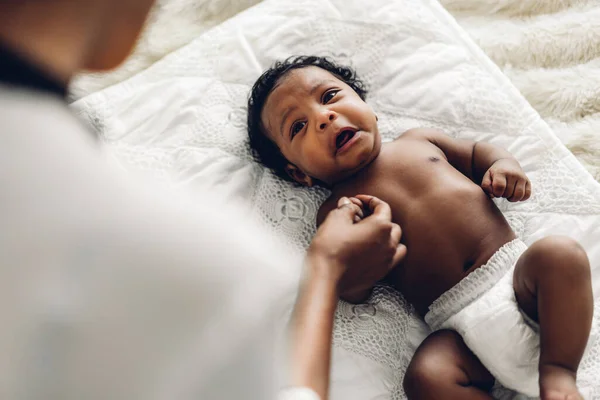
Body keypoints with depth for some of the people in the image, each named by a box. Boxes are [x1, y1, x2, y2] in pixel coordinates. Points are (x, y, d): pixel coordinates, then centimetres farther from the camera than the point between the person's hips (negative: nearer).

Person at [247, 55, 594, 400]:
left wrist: (503, 163, 9)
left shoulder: (419, 141, 16)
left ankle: (558, 368, -16)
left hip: (521, 272, 3)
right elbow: (355, 294, -2)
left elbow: (474, 153, 31)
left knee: (561, 253, -26)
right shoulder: (336, 210, 6)